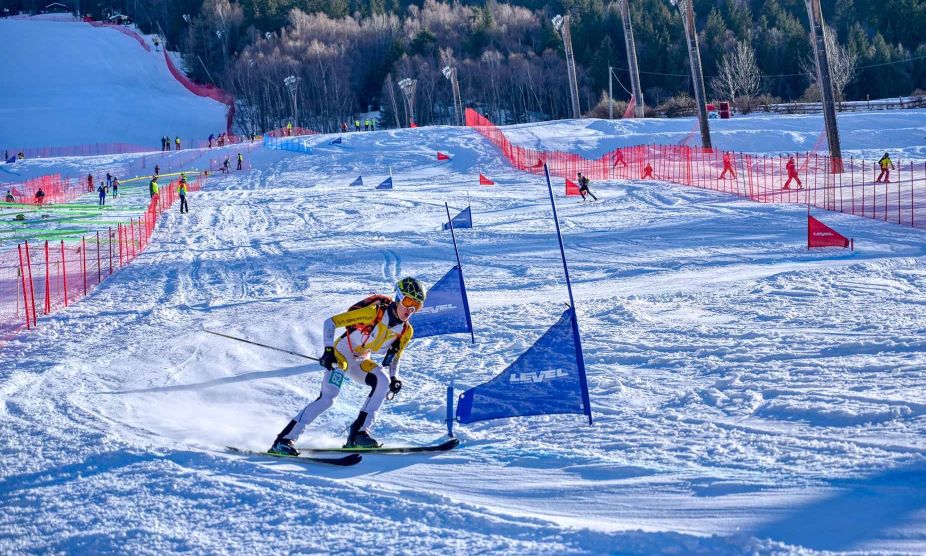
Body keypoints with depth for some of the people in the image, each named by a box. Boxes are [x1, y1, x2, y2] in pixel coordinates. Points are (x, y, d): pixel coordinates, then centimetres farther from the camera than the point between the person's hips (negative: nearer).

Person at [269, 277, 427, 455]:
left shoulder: (406, 332, -5)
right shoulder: (374, 312, -24)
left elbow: (394, 358, 12)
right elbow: (330, 322, -20)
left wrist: (395, 378, -6)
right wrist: (328, 350, -29)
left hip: (361, 362, 6)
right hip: (341, 354, -6)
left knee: (383, 381, -23)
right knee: (327, 398, -22)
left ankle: (359, 433, -20)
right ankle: (284, 439, -18)